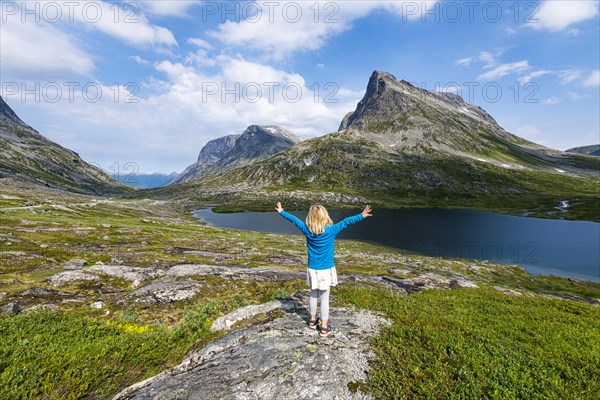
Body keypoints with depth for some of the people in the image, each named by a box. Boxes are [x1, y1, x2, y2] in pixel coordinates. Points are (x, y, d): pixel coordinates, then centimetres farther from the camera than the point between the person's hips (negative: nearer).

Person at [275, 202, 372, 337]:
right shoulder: (331, 230, -17)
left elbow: (294, 220, 3)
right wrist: (361, 216, -10)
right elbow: (346, 222, -15)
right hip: (326, 270, -3)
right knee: (324, 297, 6)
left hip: (312, 269, 3)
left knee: (313, 295, 19)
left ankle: (313, 320, 35)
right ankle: (324, 326, 17)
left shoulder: (307, 230, -9)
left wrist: (281, 212, 15)